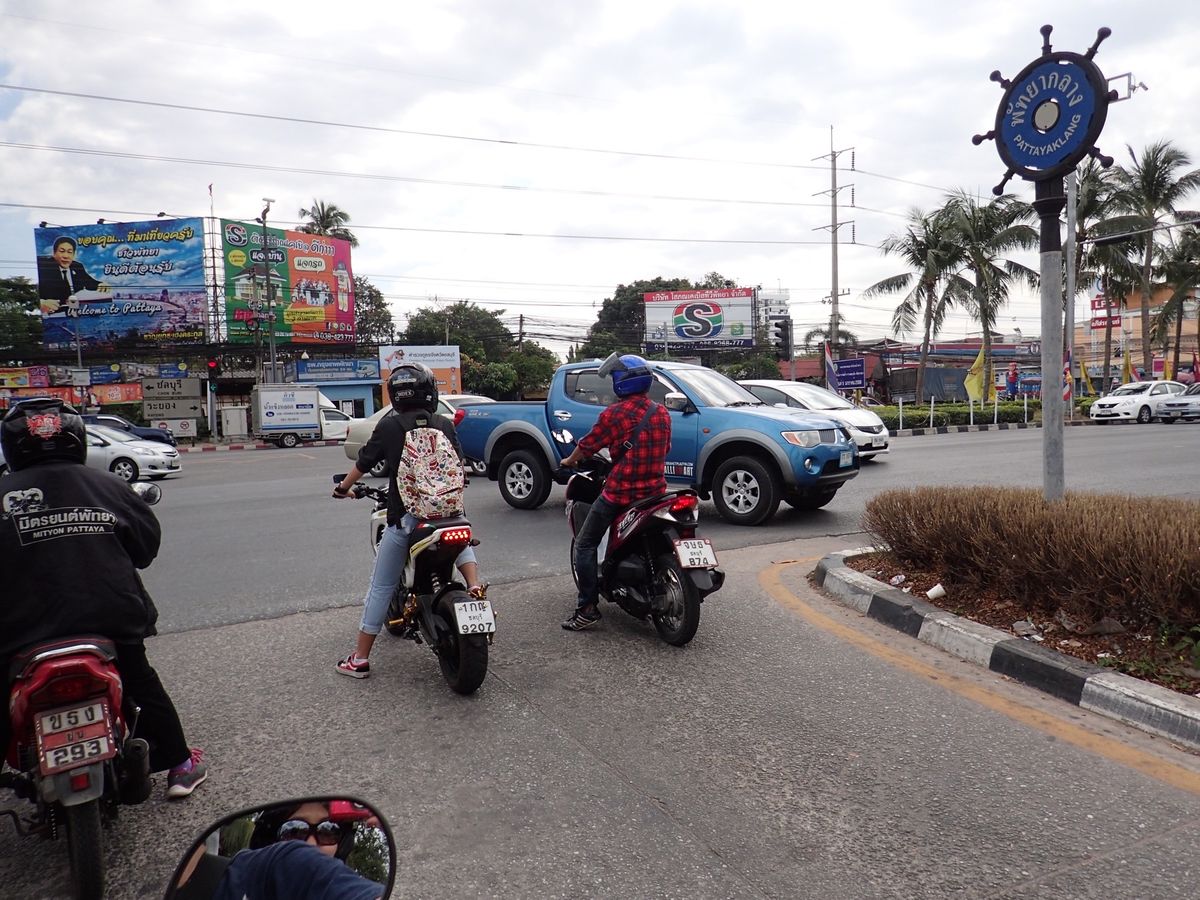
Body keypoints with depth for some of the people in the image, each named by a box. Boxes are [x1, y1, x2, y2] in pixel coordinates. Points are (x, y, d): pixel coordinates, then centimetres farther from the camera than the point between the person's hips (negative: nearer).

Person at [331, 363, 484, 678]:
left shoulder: (389, 425, -1)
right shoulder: (444, 424, 6)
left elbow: (364, 462, 6)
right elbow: (460, 463, 16)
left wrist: (343, 487, 25)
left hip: (404, 516, -2)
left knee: (381, 586, 8)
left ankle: (360, 659, 14)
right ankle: (474, 586, 6)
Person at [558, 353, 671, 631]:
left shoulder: (615, 413, -11)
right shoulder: (662, 413, 7)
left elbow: (588, 444, -3)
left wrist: (569, 461, 17)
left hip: (619, 491, -6)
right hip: (655, 490, 6)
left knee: (585, 545, 2)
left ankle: (587, 608, -4)